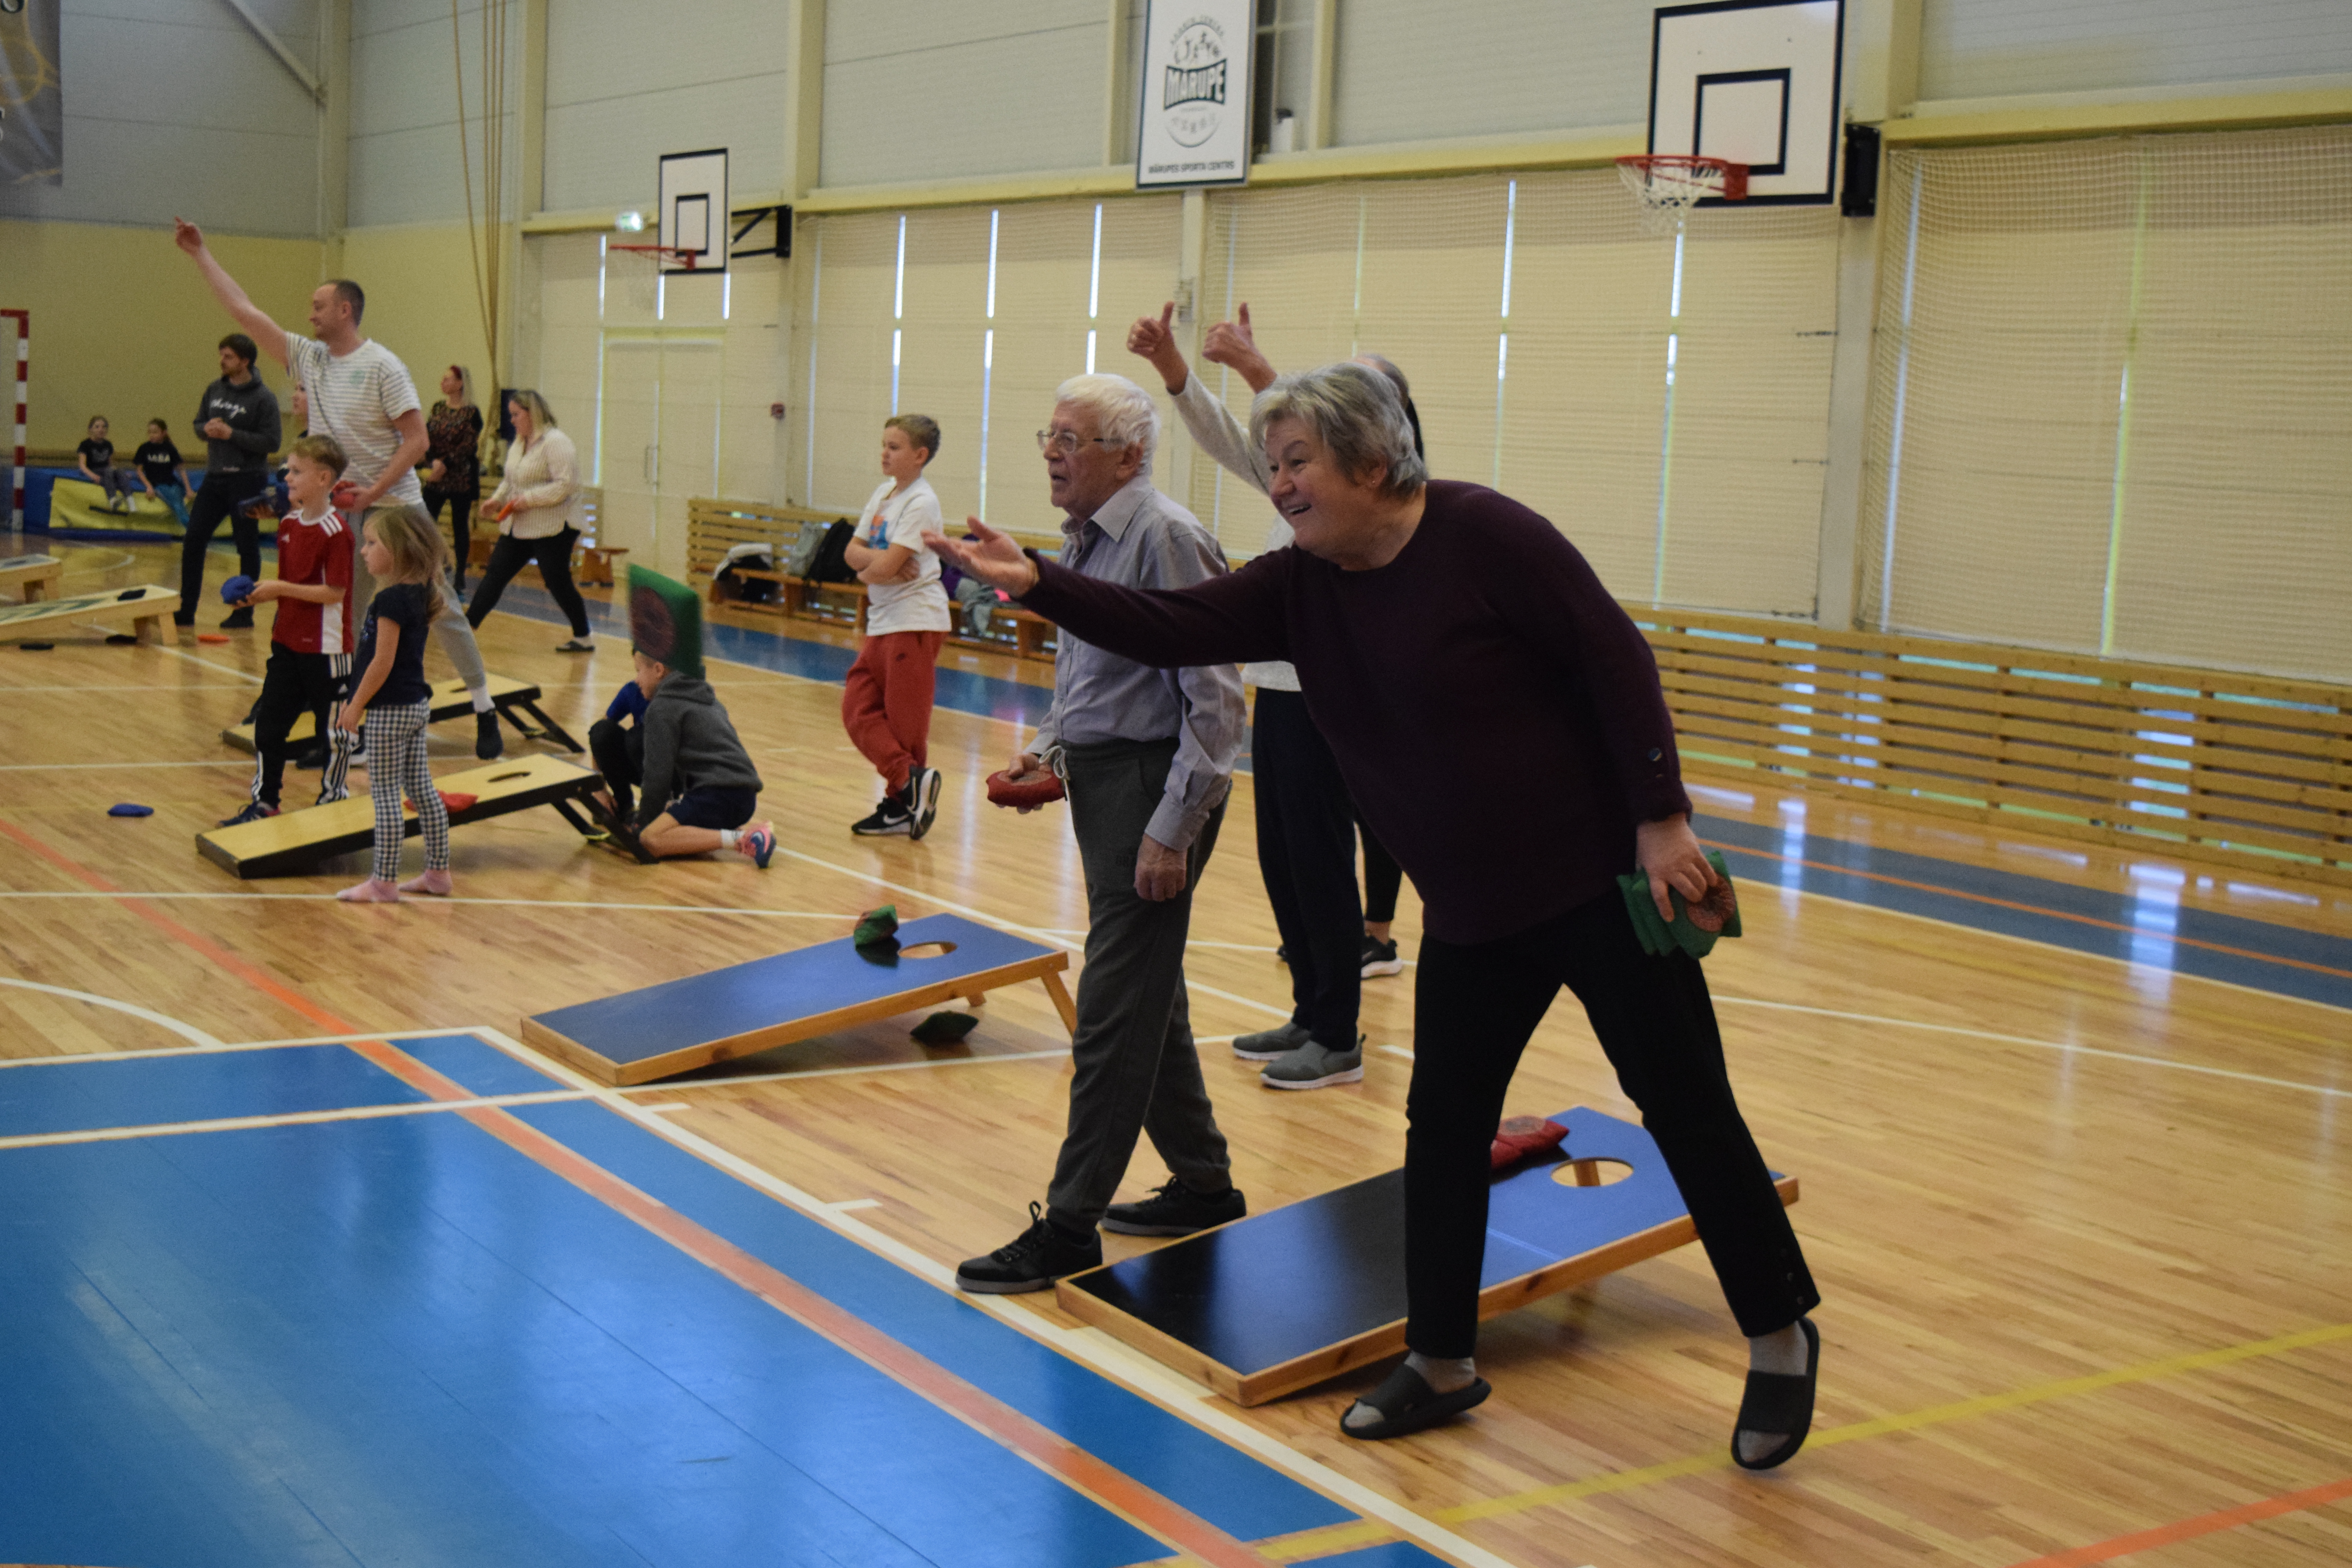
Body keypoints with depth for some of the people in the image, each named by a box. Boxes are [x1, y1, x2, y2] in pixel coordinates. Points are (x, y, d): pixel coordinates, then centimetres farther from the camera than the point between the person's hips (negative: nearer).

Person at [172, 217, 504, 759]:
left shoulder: (382, 367, -11)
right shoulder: (309, 358, 7)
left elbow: (416, 440, -15)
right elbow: (245, 312, 11)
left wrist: (371, 493, -21)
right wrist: (201, 254, 11)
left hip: (395, 510, -6)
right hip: (341, 513, 6)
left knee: (439, 607, -3)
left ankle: (484, 709, 5)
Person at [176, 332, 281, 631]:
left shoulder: (263, 398, -10)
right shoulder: (215, 390, 9)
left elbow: (271, 443, -15)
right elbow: (198, 424, 18)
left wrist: (232, 434, -19)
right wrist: (207, 429, -6)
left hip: (247, 481, -7)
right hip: (215, 477, 7)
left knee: (247, 547, 2)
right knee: (193, 540, 5)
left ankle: (244, 612, 12)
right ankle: (186, 611, 11)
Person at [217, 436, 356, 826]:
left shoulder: (335, 531, -18)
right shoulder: (288, 524, 7)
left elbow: (335, 592, -21)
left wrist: (280, 589, -21)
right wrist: (260, 594, -2)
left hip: (326, 647, -8)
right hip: (288, 643, 8)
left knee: (333, 727, 7)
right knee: (268, 723, 10)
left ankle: (333, 798, 22)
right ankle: (264, 801, 20)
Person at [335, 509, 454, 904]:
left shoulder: (390, 599, -20)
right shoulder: (418, 594, 6)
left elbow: (382, 663, -21)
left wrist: (356, 706, -12)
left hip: (389, 710, -9)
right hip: (417, 704, 9)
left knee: (385, 795, -2)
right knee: (422, 789, 14)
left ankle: (383, 883, 3)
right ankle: (438, 872, 21)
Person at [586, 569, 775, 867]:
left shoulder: (662, 708, -4)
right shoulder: (704, 697, 23)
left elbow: (658, 774, -7)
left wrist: (644, 821, 3)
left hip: (719, 794, -9)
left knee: (651, 840, -20)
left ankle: (739, 840, -26)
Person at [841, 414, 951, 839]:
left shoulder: (921, 502, -15)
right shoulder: (884, 492, 11)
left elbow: (887, 567, -21)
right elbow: (854, 551, 9)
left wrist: (868, 568, -1)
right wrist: (877, 558, -10)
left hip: (915, 621, -9)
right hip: (883, 621, 9)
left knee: (905, 720, -4)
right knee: (858, 709, 3)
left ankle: (902, 802, 3)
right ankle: (910, 782, 4)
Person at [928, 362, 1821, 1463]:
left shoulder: (1480, 534, -17)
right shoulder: (1299, 587, 2)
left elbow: (1613, 657, -17)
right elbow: (1172, 629, -6)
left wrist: (1661, 817, -19)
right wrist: (1037, 584, -19)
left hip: (1597, 878, -6)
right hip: (1472, 911, 7)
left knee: (1684, 1106, 1)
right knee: (1442, 1129, 9)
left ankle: (1781, 1341, 18)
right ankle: (1442, 1363, 24)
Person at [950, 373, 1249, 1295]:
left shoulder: (1166, 541, -18)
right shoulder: (1081, 543, 12)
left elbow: (1215, 703, -21)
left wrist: (1172, 831, -22)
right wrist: (1047, 752, 9)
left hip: (1155, 787, -10)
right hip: (1101, 779, 10)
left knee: (1113, 1013, -4)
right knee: (1149, 1001, 17)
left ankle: (1070, 1227, 3)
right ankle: (1205, 1184, 31)